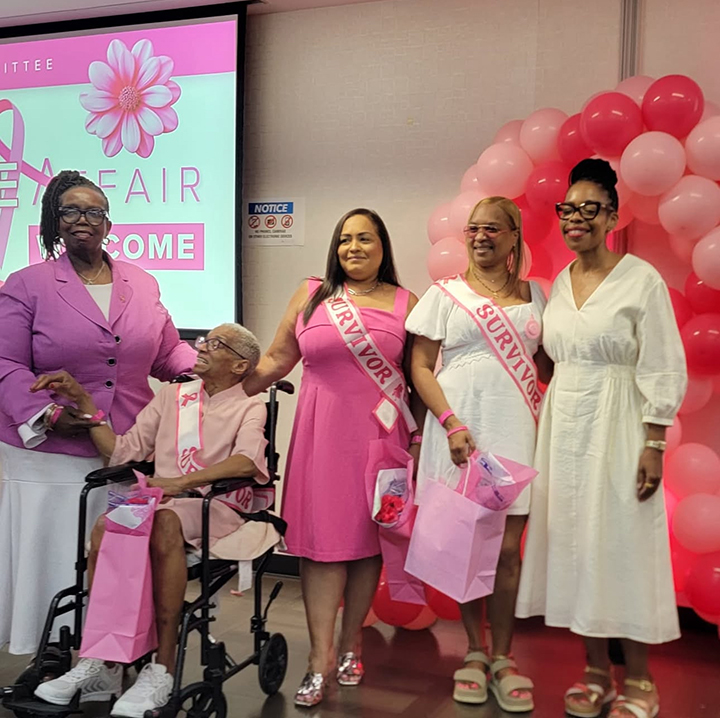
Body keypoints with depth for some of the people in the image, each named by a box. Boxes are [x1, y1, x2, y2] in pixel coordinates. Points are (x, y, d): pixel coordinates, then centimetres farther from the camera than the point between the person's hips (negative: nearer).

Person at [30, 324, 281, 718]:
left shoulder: (249, 408, 6)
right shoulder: (172, 396, 21)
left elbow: (245, 462, -16)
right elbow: (122, 451, 15)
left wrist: (183, 482, -28)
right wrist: (82, 400, 8)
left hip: (218, 511, -4)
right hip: (163, 505, 4)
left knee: (164, 523, -37)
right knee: (105, 526, -28)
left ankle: (162, 669, -33)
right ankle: (101, 663, -23)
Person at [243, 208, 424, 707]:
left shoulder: (405, 304, 6)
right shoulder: (311, 295, 9)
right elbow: (277, 359, 11)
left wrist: (419, 435, 1)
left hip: (378, 435, 0)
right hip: (321, 434, 0)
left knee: (366, 536, 6)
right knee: (322, 538, -2)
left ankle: (351, 642, 22)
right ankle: (321, 657, 3)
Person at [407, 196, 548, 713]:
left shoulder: (533, 295, 13)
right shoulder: (445, 295, 5)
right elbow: (421, 366, 1)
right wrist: (451, 424, -11)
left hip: (517, 432, 2)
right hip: (460, 431, -1)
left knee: (507, 549, 1)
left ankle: (503, 657, 15)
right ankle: (475, 652, 19)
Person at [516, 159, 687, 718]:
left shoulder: (642, 281, -6)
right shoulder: (558, 284, 10)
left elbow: (663, 371, -9)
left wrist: (654, 446, -13)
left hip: (616, 428, -5)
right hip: (563, 427, 5)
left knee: (622, 544, -1)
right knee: (574, 544, 7)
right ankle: (597, 672, 21)